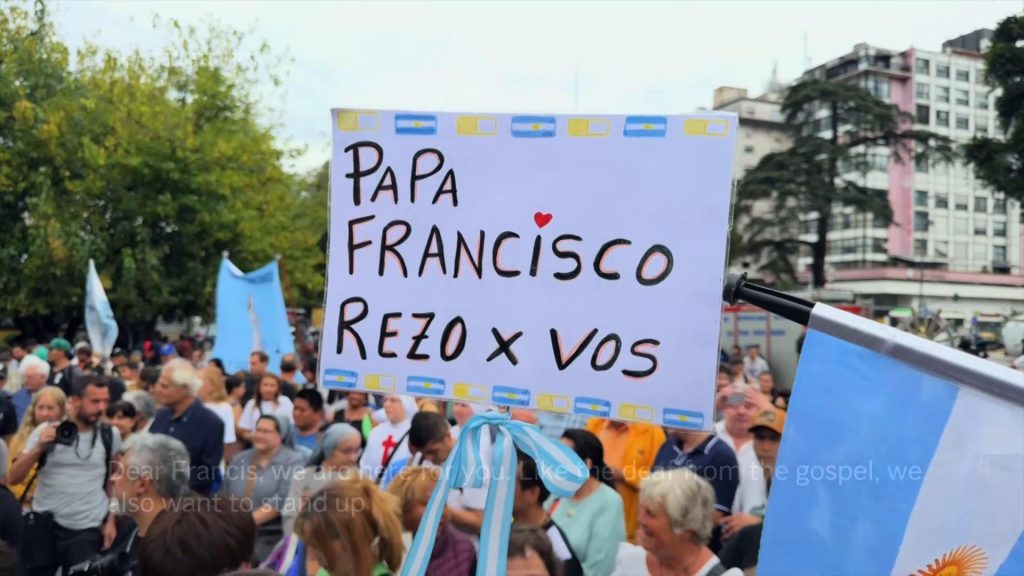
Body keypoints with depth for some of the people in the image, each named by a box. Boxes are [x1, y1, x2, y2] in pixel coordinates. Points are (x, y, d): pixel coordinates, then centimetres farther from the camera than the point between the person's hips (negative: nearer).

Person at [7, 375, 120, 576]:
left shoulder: (110, 435, -1)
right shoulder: (46, 430, -3)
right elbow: (14, 478, -3)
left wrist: (111, 521, 6)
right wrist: (38, 448, -18)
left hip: (87, 529, -1)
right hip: (43, 524, 1)